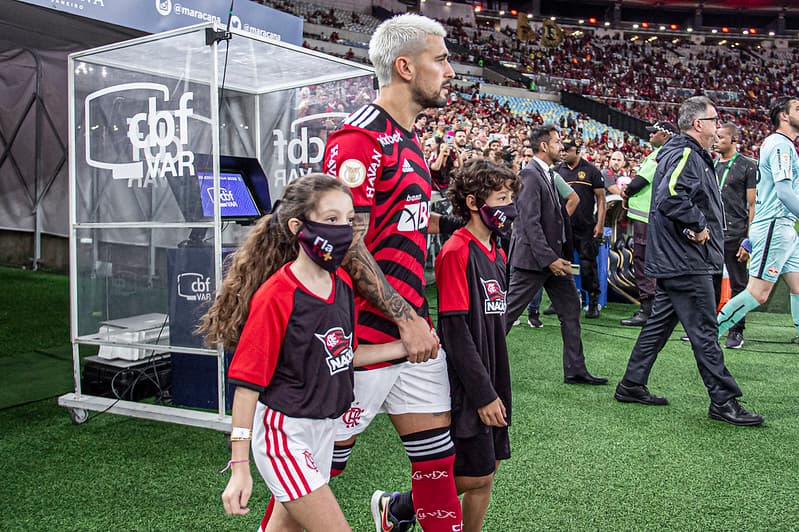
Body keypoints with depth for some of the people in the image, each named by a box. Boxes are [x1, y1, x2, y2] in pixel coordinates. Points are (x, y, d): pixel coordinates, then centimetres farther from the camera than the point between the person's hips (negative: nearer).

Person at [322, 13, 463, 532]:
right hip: (366, 331, -9)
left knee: (440, 457, 13)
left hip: (414, 325, 9)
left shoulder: (408, 139, 16)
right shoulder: (361, 138, -16)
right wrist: (406, 318, -18)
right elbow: (347, 246, -20)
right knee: (324, 458, 7)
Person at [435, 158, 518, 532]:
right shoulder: (456, 252, -16)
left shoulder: (496, 252, 11)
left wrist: (498, 385, 15)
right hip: (468, 385, -9)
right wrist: (483, 393, -18)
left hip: (491, 382, 9)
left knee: (488, 466, 13)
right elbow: (455, 329, -19)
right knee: (476, 476, -2)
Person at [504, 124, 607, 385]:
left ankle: (575, 370, 17)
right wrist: (549, 259, -23)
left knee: (571, 308, 10)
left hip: (551, 256, 10)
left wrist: (556, 256, 14)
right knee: (507, 311, -2)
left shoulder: (549, 174, 14)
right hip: (532, 257, -10)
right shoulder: (530, 176, -16)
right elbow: (530, 223, -22)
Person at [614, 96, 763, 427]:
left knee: (659, 323, 14)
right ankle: (723, 401, 6)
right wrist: (697, 225, -20)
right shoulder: (686, 155, -14)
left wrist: (695, 226, 10)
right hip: (687, 263, -11)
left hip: (674, 262, 11)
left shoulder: (687, 154, 19)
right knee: (705, 331, -3)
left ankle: (632, 386, 22)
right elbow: (671, 196, -31)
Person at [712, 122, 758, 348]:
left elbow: (752, 205, -5)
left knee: (738, 285, 4)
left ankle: (736, 331, 11)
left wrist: (749, 239, -11)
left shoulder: (747, 166, -2)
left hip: (735, 233, -5)